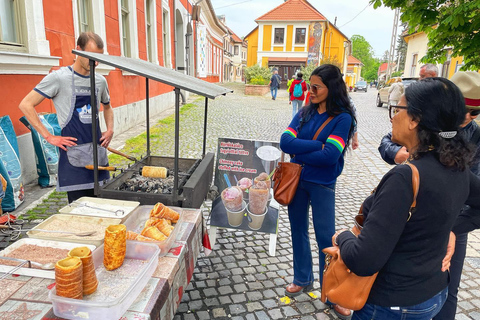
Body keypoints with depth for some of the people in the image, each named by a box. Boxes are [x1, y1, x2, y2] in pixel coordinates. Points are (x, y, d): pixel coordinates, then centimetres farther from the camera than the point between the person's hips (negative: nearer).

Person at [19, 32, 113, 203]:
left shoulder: (100, 81, 9)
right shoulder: (59, 78, -6)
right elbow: (25, 105, -6)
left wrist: (110, 130, 10)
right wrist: (49, 137, -11)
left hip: (98, 153, 5)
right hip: (73, 156, -5)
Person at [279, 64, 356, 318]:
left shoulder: (343, 118, -11)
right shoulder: (304, 113, 2)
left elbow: (330, 155, -23)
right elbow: (285, 141, -11)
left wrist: (299, 152, -13)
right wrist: (317, 146, -18)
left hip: (322, 185, -4)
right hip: (296, 180, 5)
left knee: (326, 238, 6)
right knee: (298, 231, 16)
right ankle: (303, 279, 37)